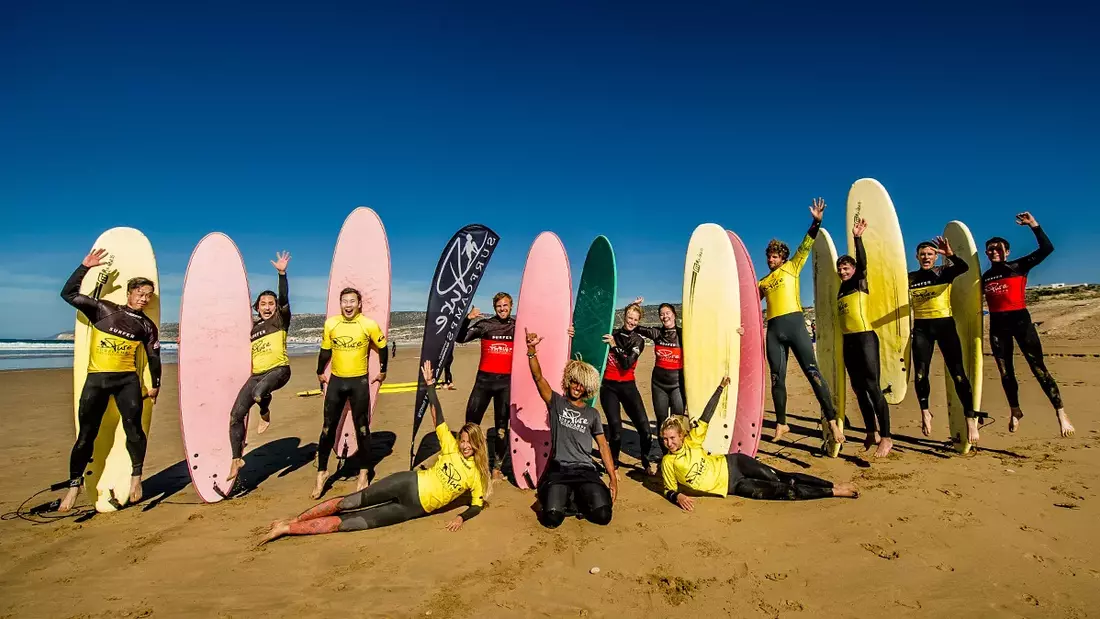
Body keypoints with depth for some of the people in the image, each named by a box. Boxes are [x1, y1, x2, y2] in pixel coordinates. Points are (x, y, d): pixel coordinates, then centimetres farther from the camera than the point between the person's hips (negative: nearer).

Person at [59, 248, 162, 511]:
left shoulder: (147, 326, 7)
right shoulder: (103, 309, 4)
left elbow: (153, 357, 13)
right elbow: (69, 293, 1)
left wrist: (155, 385, 13)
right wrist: (85, 266, -4)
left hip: (128, 380, 0)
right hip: (96, 379, 0)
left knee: (133, 428, -10)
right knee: (86, 434, 4)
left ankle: (136, 476, 7)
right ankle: (74, 484, 19)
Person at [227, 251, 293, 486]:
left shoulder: (280, 320, 2)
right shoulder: (253, 327, 18)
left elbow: (284, 298, -14)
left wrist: (282, 273, -25)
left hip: (279, 369, -6)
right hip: (256, 374, 7)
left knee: (259, 392, -40)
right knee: (236, 415, 0)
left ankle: (265, 415, -5)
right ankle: (237, 459, 14)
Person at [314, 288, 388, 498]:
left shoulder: (369, 325, -8)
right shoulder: (330, 324, -2)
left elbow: (382, 347, 6)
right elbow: (325, 351, 13)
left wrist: (382, 371, 13)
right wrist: (320, 373, 21)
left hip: (359, 382, -2)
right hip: (336, 381, 2)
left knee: (362, 428, 6)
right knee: (328, 427, 6)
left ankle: (364, 473, 19)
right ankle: (322, 472, 21)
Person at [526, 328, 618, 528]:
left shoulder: (592, 414, 13)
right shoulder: (556, 403, 6)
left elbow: (603, 446, 13)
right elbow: (538, 378, -7)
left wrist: (613, 478, 4)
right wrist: (531, 350, -23)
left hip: (585, 470, 2)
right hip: (558, 469, -2)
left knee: (603, 515, -20)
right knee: (552, 518, -24)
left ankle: (575, 499, 9)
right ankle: (559, 497, 9)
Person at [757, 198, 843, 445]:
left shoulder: (792, 267, 12)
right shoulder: (763, 282, 22)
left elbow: (805, 246, 1)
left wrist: (816, 222, -9)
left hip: (794, 323, -4)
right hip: (773, 330, 4)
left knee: (812, 371, -10)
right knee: (777, 378, 6)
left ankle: (832, 420, -9)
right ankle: (781, 424, 16)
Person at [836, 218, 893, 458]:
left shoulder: (860, 283, 0)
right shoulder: (841, 289, 17)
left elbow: (862, 262, -17)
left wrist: (858, 237, -27)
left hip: (865, 338, -7)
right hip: (848, 342, 7)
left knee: (872, 387, -10)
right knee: (859, 388, 10)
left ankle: (886, 438, -6)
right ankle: (872, 433, 20)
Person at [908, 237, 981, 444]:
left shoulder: (944, 272, 1)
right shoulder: (910, 277, 8)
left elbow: (964, 267, -20)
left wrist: (950, 254, -38)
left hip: (944, 325, -2)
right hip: (921, 328, 2)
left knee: (957, 372, -5)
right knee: (920, 373, 1)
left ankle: (971, 419, -1)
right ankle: (925, 412, 20)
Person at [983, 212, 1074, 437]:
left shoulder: (1019, 266, 0)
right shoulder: (984, 277, 10)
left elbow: (1047, 249, -12)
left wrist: (1034, 225, -17)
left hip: (1020, 320, -4)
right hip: (997, 325, 4)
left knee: (1038, 368, -8)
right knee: (1005, 372, 11)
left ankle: (1061, 413, -1)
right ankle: (1015, 411, 27)